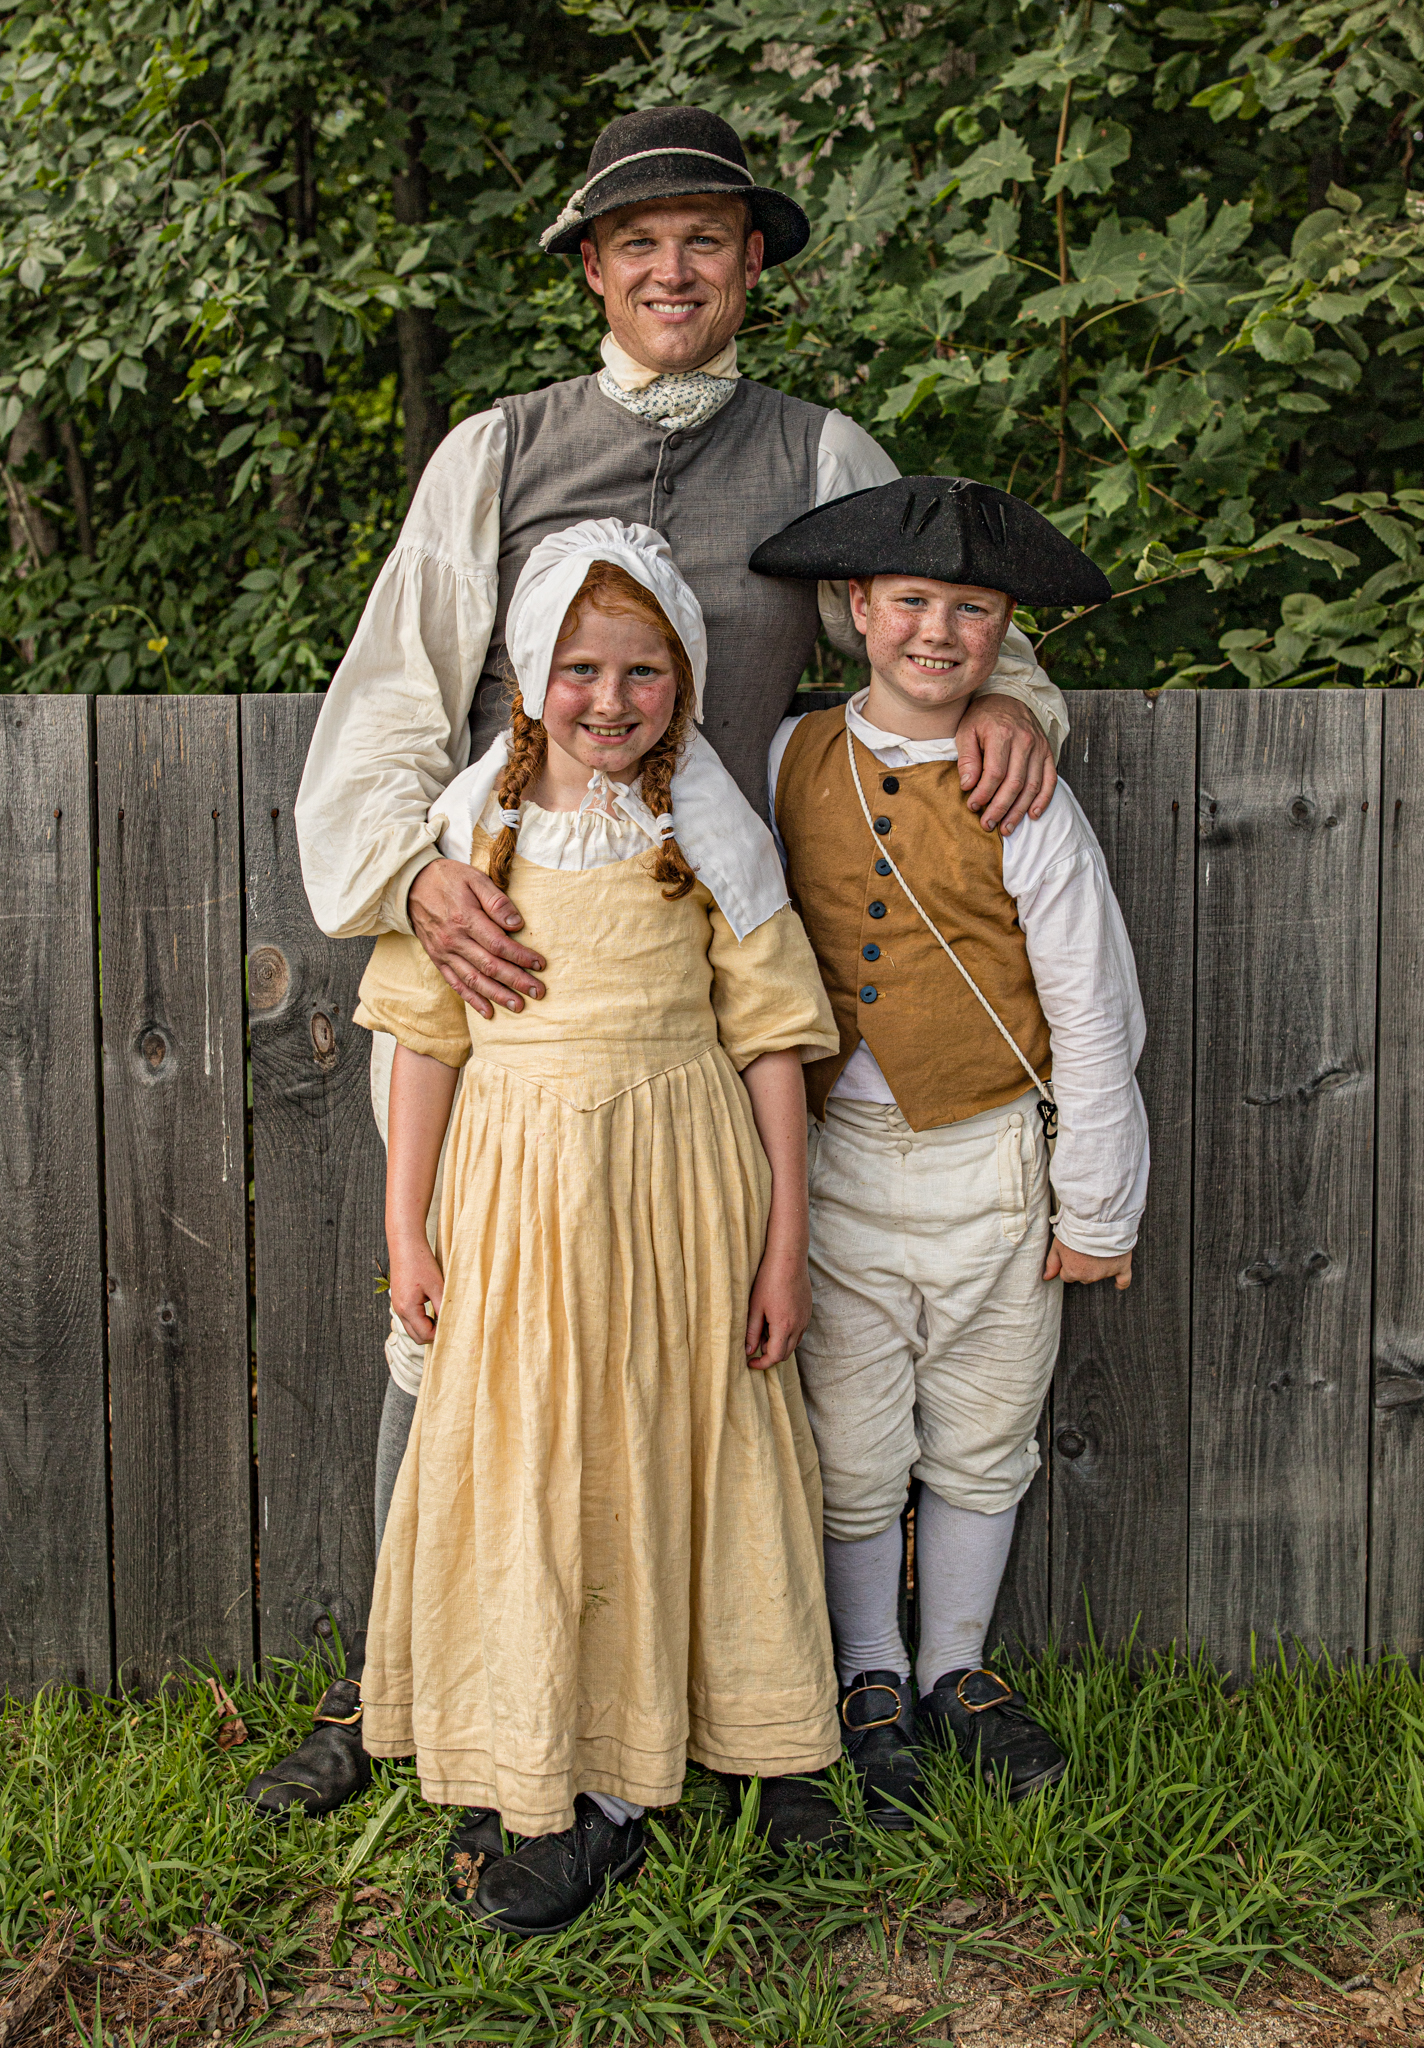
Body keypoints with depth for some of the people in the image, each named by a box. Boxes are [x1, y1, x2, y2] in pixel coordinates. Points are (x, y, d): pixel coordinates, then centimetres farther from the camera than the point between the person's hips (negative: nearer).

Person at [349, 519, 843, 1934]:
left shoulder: (712, 836, -2)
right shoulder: (473, 829, 2)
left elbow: (770, 1035, 0)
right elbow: (426, 1032, 5)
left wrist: (783, 1242, -3)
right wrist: (405, 1229, 4)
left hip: (677, 1184, -1)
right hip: (513, 1188, 2)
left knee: (652, 1459, 6)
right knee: (511, 1464, 6)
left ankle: (618, 1791, 19)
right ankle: (519, 1772, 24)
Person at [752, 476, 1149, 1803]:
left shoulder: (1023, 805, -8)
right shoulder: (786, 765, -1)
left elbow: (1092, 1017, -3)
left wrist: (1095, 1209, -1)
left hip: (989, 1168, -1)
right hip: (830, 1159, 1)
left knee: (979, 1447, 13)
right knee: (851, 1454, 9)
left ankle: (956, 1673, 35)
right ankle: (868, 1682, 31)